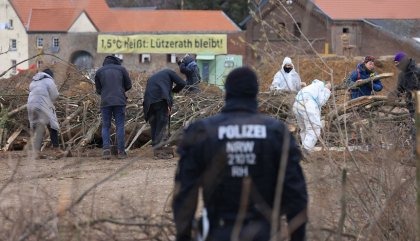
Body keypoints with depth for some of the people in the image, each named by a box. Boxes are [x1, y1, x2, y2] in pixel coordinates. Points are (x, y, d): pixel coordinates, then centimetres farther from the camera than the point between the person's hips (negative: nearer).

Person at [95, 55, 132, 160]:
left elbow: (98, 90, 11)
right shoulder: (121, 69, 6)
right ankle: (121, 151, -2)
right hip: (120, 101, -1)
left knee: (105, 126, 6)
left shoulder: (99, 72, 9)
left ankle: (106, 149, -10)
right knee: (120, 126, 3)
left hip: (105, 102, 1)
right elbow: (128, 85, 10)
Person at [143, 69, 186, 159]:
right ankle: (158, 150, -11)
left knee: (154, 126, 13)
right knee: (162, 124, -4)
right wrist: (174, 90, 26)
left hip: (149, 102, 5)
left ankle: (156, 148, 15)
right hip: (161, 99, -5)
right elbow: (182, 83, 7)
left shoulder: (151, 78, 36)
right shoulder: (168, 72, 19)